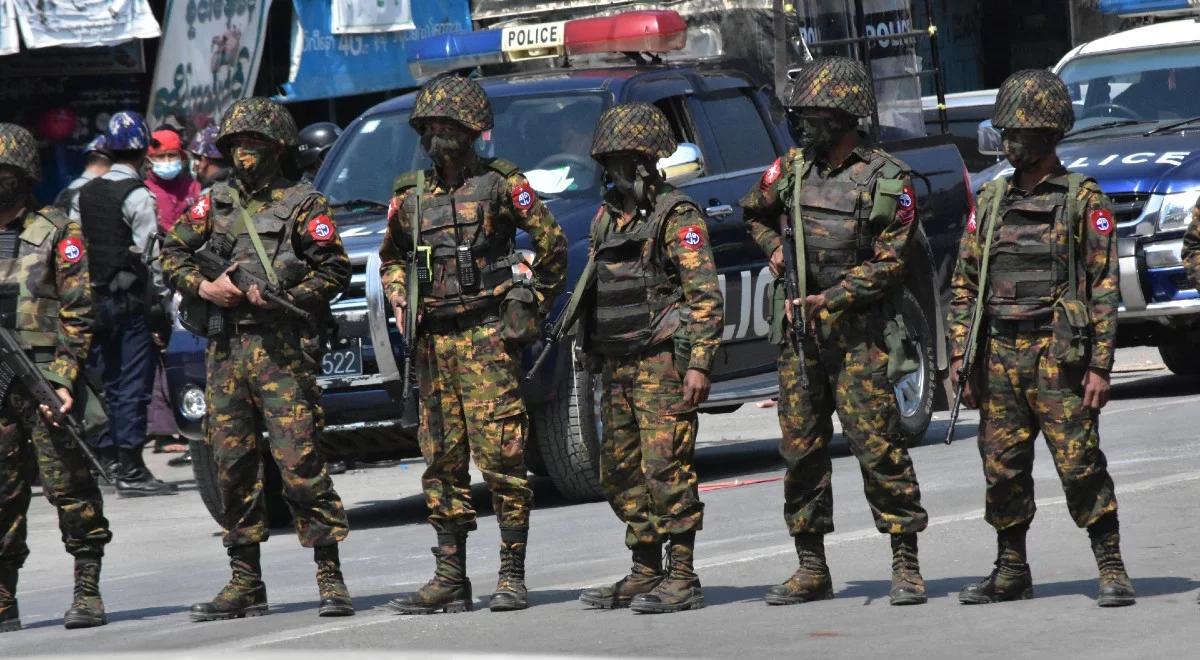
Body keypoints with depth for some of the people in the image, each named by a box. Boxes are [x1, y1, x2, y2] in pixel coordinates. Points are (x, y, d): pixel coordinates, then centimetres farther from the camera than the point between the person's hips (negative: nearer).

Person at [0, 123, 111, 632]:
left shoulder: (56, 233, 1)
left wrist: (65, 377, -13)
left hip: (47, 380, -5)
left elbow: (78, 312, -4)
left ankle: (88, 591, -2)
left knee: (68, 485, -6)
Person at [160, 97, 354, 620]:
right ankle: (245, 582, 12)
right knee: (232, 465, 5)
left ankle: (330, 577, -8)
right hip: (225, 348, 5)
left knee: (299, 462, -11)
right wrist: (202, 286, -2)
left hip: (282, 347, -5)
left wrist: (281, 298, -15)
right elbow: (171, 254, 17)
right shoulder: (213, 204, 14)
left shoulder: (302, 204, 1)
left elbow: (335, 271, -3)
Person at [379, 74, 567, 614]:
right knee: (442, 459, 6)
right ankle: (450, 579, 11)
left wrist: (534, 302, 4)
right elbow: (391, 258, 25)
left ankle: (512, 575, -5)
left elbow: (551, 242, 3)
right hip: (433, 340, 5)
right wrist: (400, 301, 8)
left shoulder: (500, 183, -3)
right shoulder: (410, 194, 11)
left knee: (500, 455, -9)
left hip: (488, 336, -5)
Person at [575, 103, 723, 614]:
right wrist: (593, 357, 19)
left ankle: (682, 580, -9)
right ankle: (645, 575, 19)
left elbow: (705, 294, -13)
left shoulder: (677, 217, -7)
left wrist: (698, 363, -19)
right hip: (617, 362, 8)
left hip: (662, 360, -8)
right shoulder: (607, 217, 16)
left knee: (666, 467, -11)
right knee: (620, 471, 10)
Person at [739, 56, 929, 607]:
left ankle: (906, 565, -3)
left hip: (856, 330, -5)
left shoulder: (886, 180, -6)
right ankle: (811, 569, 14)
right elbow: (754, 213, 28)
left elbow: (889, 263, -9)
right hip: (796, 330, 5)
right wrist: (775, 249, 8)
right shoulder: (791, 169, 9)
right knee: (800, 448, 6)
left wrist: (831, 299, -15)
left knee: (877, 445, -9)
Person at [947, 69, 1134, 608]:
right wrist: (960, 354, 8)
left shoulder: (1083, 200, -2)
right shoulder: (992, 200, 13)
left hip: (1058, 355, -5)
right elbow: (964, 284, 16)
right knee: (1002, 467, 6)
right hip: (999, 355, 5)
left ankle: (1112, 571, -2)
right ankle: (1011, 572, 17)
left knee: (1080, 464, -8)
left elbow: (1105, 286, -5)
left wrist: (1099, 365, -10)